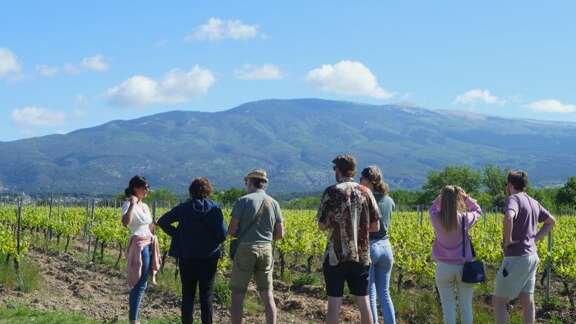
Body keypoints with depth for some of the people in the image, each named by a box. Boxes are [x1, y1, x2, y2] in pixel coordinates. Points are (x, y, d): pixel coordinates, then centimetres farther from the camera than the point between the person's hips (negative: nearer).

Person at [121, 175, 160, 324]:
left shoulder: (145, 206, 16)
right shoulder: (128, 204, -10)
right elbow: (125, 223, -30)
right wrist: (132, 204, -29)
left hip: (150, 244, 9)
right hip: (139, 245, -8)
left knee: (141, 284, 10)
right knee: (140, 284, -8)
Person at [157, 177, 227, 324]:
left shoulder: (184, 208, -2)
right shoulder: (214, 208, -7)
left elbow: (162, 222, -2)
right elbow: (222, 235, -12)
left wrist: (176, 234, 4)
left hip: (187, 257, 1)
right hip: (209, 257, -1)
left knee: (188, 294, 10)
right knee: (207, 295, 7)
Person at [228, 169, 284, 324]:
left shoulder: (243, 201, -6)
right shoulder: (274, 203, 6)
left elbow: (231, 231, -9)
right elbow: (280, 234, 7)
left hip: (246, 249, -4)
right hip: (266, 249, 4)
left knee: (237, 295, 4)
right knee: (267, 295, 10)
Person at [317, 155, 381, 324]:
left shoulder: (332, 192, -7)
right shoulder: (366, 192, 3)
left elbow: (322, 225, -6)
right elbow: (375, 227, 5)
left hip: (337, 255, -3)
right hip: (361, 255, 3)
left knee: (334, 301, 2)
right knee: (363, 300, 9)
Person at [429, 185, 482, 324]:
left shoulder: (436, 219, -10)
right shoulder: (465, 219, -11)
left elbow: (433, 208, 15)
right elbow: (478, 211, 12)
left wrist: (443, 195, 5)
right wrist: (466, 196, 6)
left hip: (444, 267, 0)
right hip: (464, 267, 0)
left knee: (448, 305, 4)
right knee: (466, 305, 9)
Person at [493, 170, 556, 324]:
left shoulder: (513, 199, -14)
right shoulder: (533, 202, 12)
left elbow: (508, 218, -36)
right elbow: (551, 221, 26)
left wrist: (508, 240, -21)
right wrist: (535, 239, 16)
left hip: (517, 258, -8)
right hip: (531, 256, 8)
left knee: (498, 301, 0)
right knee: (527, 301, 10)